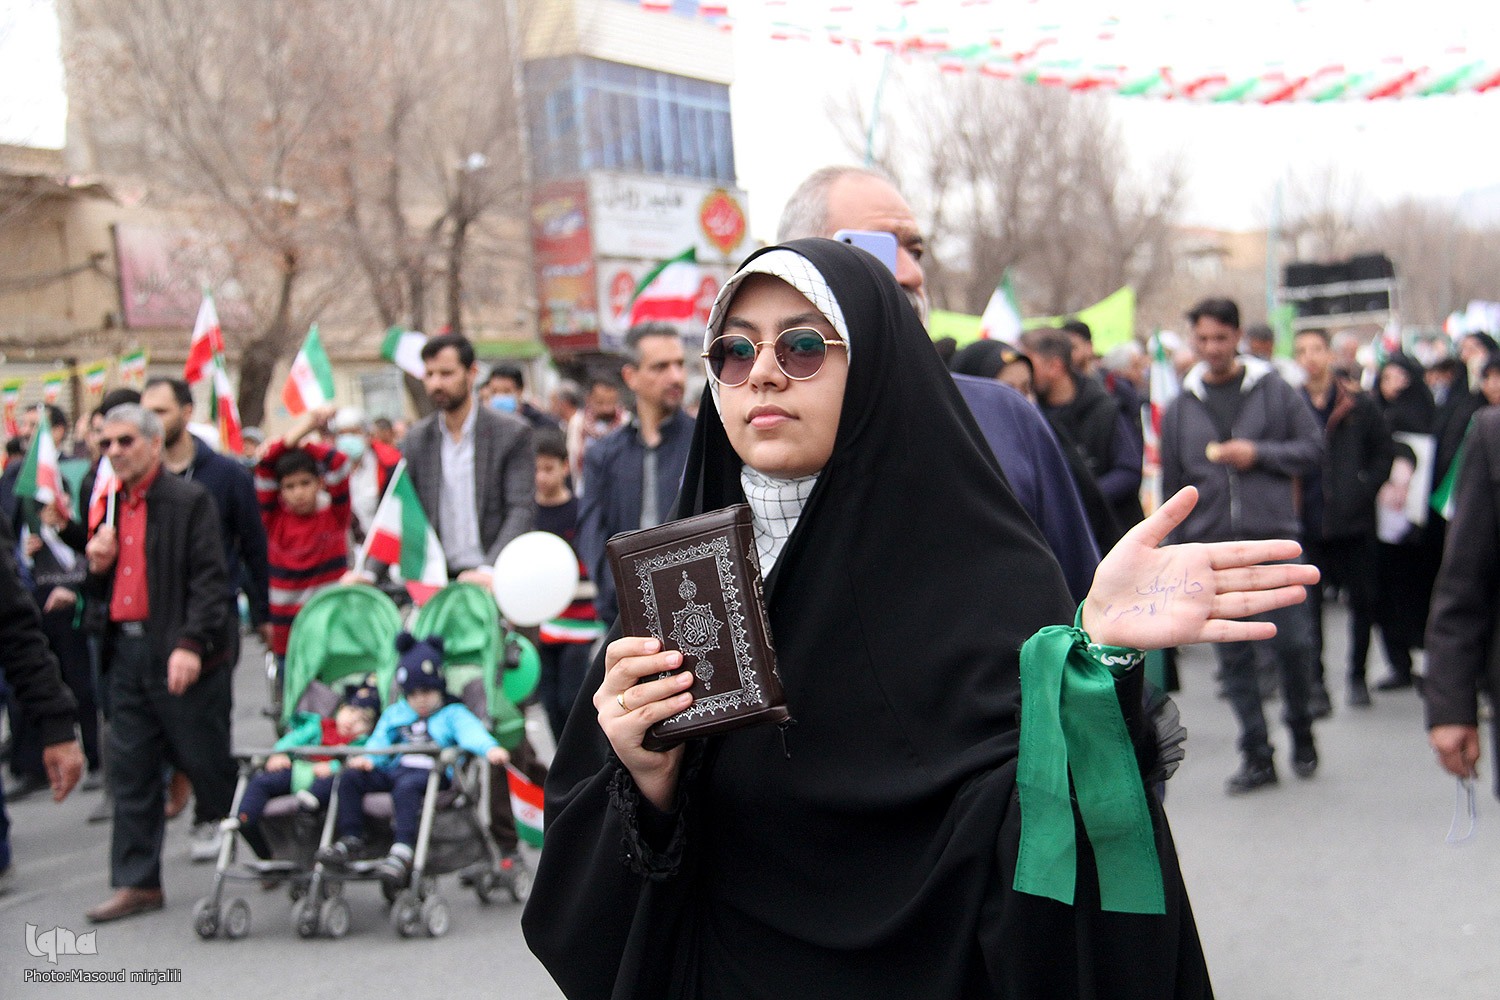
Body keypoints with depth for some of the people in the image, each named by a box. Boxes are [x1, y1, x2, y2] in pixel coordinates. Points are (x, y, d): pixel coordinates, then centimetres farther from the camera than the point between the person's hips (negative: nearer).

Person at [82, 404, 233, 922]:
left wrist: (191, 644, -22)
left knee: (209, 763, 1)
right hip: (127, 652, 7)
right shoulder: (109, 506, 16)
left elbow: (208, 579, -13)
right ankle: (137, 882, 16)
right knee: (131, 771, 8)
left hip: (179, 656, -7)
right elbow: (102, 592, 21)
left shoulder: (189, 500, -6)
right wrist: (98, 565, 0)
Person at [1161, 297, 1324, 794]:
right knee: (1233, 655, 3)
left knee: (1291, 642, -3)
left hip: (1274, 538, -2)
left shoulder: (1274, 391, 4)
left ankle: (1301, 731, 22)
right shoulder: (1180, 406, 10)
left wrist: (1259, 453, -11)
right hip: (1211, 545, 2)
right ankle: (1257, 756, 12)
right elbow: (1172, 483, 14)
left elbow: (1314, 449, 3)